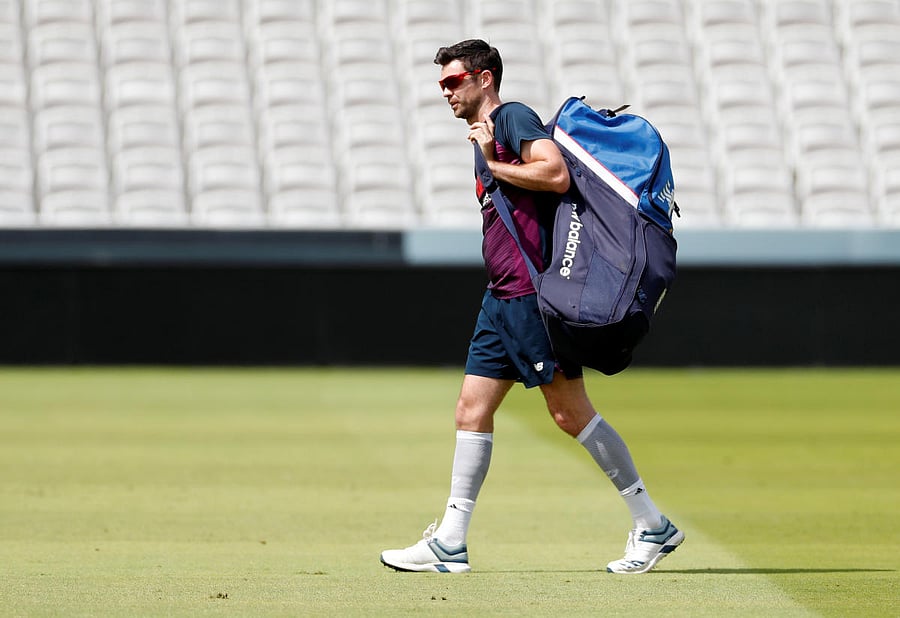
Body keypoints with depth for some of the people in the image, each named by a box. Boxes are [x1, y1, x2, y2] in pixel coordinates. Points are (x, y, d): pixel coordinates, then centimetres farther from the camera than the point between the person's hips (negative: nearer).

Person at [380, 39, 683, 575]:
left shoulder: (513, 117, -7)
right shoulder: (490, 133, 21)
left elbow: (556, 174, -22)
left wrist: (494, 165, -13)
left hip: (532, 291, -10)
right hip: (502, 297, 10)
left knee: (570, 412, -8)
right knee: (472, 410, 6)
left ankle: (653, 527, -1)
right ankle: (449, 545, 8)